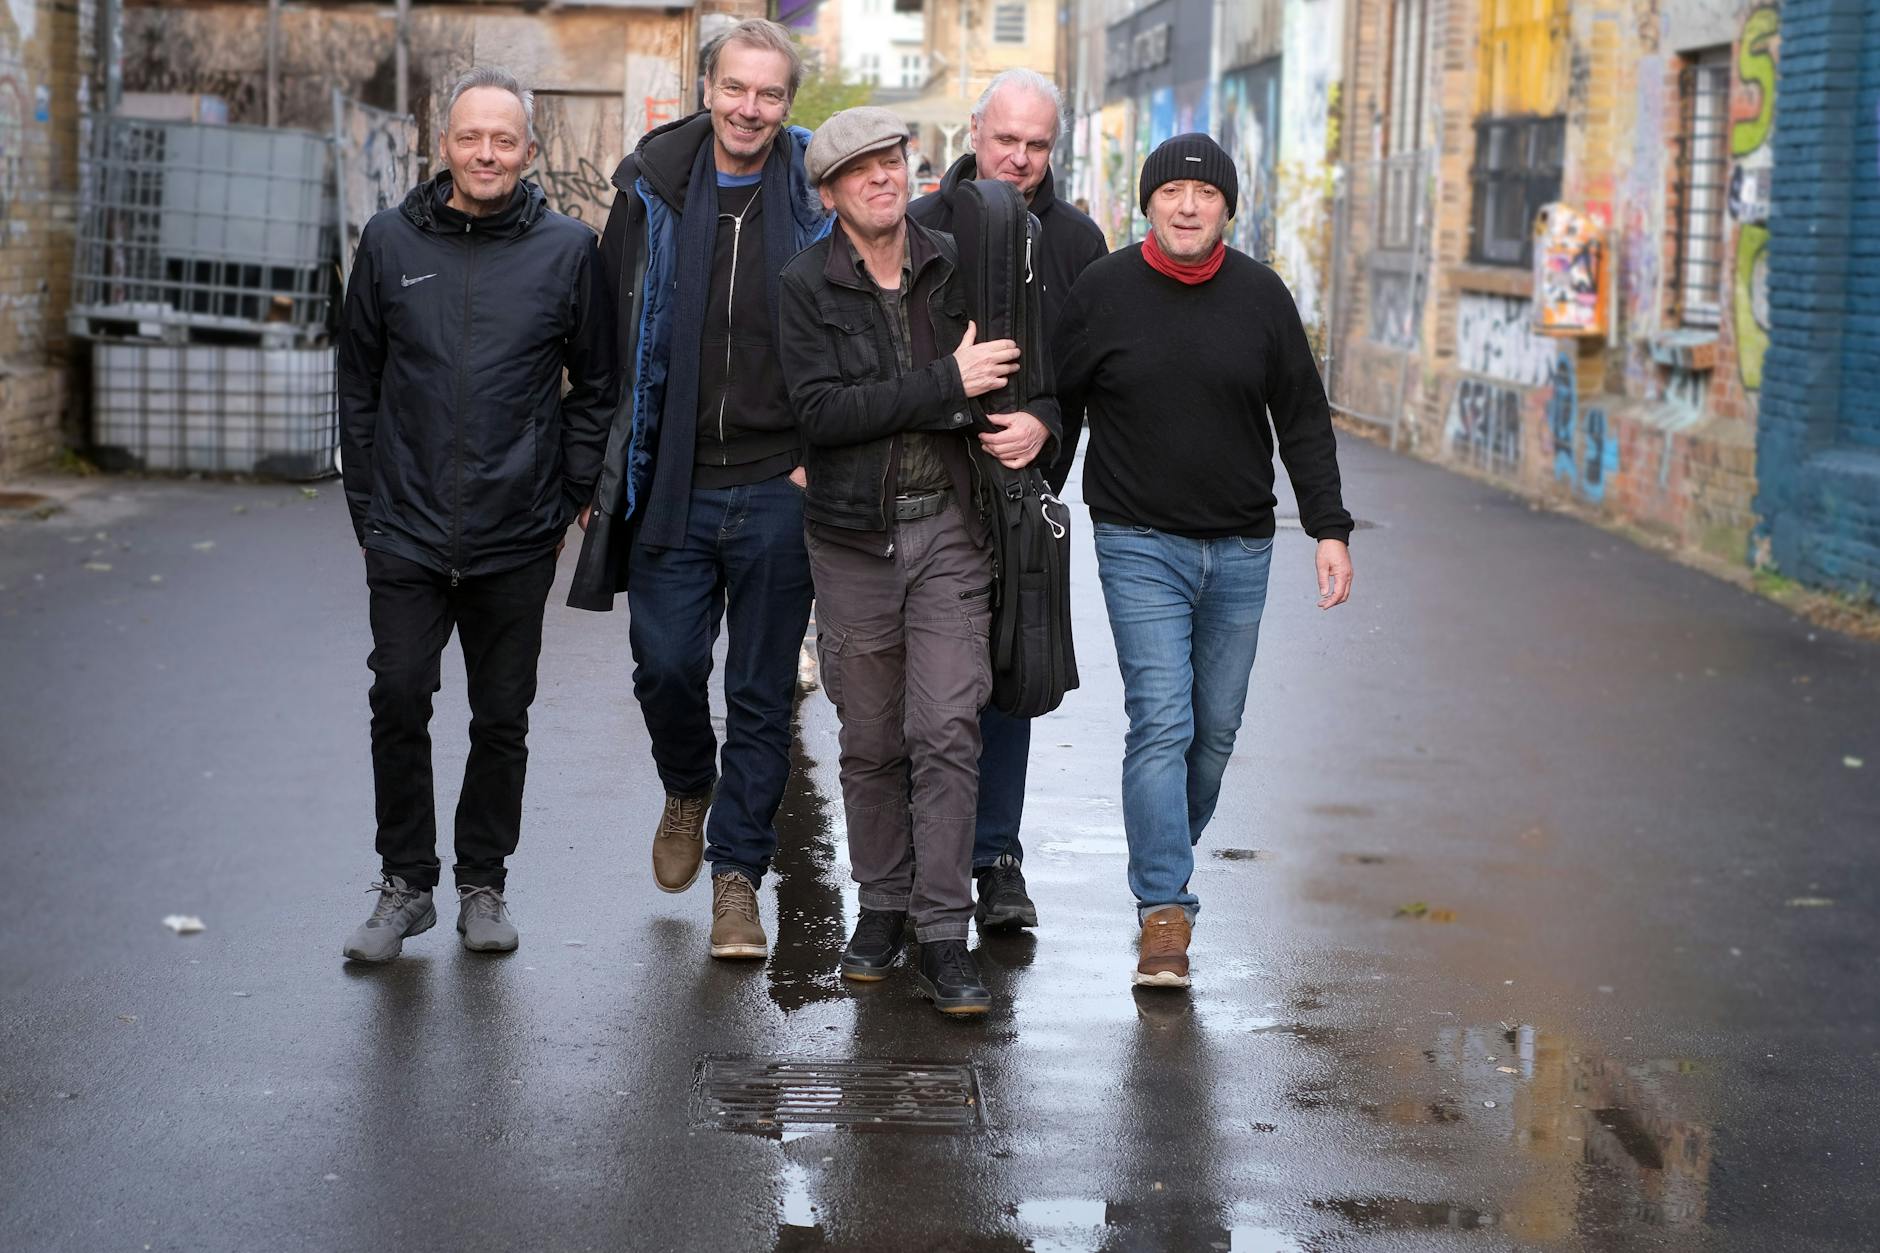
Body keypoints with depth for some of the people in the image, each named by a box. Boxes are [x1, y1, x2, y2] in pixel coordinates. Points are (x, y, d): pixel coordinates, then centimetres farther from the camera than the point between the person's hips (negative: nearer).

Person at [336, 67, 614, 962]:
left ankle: (482, 884, 23)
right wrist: (367, 510, 7)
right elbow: (359, 385, 11)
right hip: (406, 537, 1)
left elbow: (596, 389, 7)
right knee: (398, 705, -3)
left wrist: (566, 503, 3)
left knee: (502, 720, 8)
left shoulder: (566, 249, 0)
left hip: (518, 543, -1)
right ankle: (404, 884, 13)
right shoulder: (390, 241, 4)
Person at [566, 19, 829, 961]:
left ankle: (737, 873, 15)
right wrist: (610, 463, 6)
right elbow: (616, 335, 9)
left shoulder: (815, 202, -2)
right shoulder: (651, 193, 3)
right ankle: (688, 790, 33)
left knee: (762, 694, 4)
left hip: (776, 491, -1)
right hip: (673, 485, 1)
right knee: (665, 664, 1)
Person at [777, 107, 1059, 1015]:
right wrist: (948, 384, -20)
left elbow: (1034, 360, 18)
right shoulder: (805, 287, -3)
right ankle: (882, 906, 26)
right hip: (853, 537, 0)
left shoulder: (957, 267, 5)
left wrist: (1039, 418, -4)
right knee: (870, 741, 9)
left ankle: (943, 938, -4)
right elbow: (822, 410, -17)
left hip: (950, 530, 1)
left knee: (946, 731, -7)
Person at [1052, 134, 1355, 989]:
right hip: (1140, 544, -3)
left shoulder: (1260, 296, 2)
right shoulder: (1103, 292, -3)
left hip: (1240, 550, 3)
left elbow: (1304, 420, 8)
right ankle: (1165, 913, -10)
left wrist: (1330, 529, 2)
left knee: (1215, 730, 9)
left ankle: (1163, 864, 30)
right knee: (1161, 723, -12)